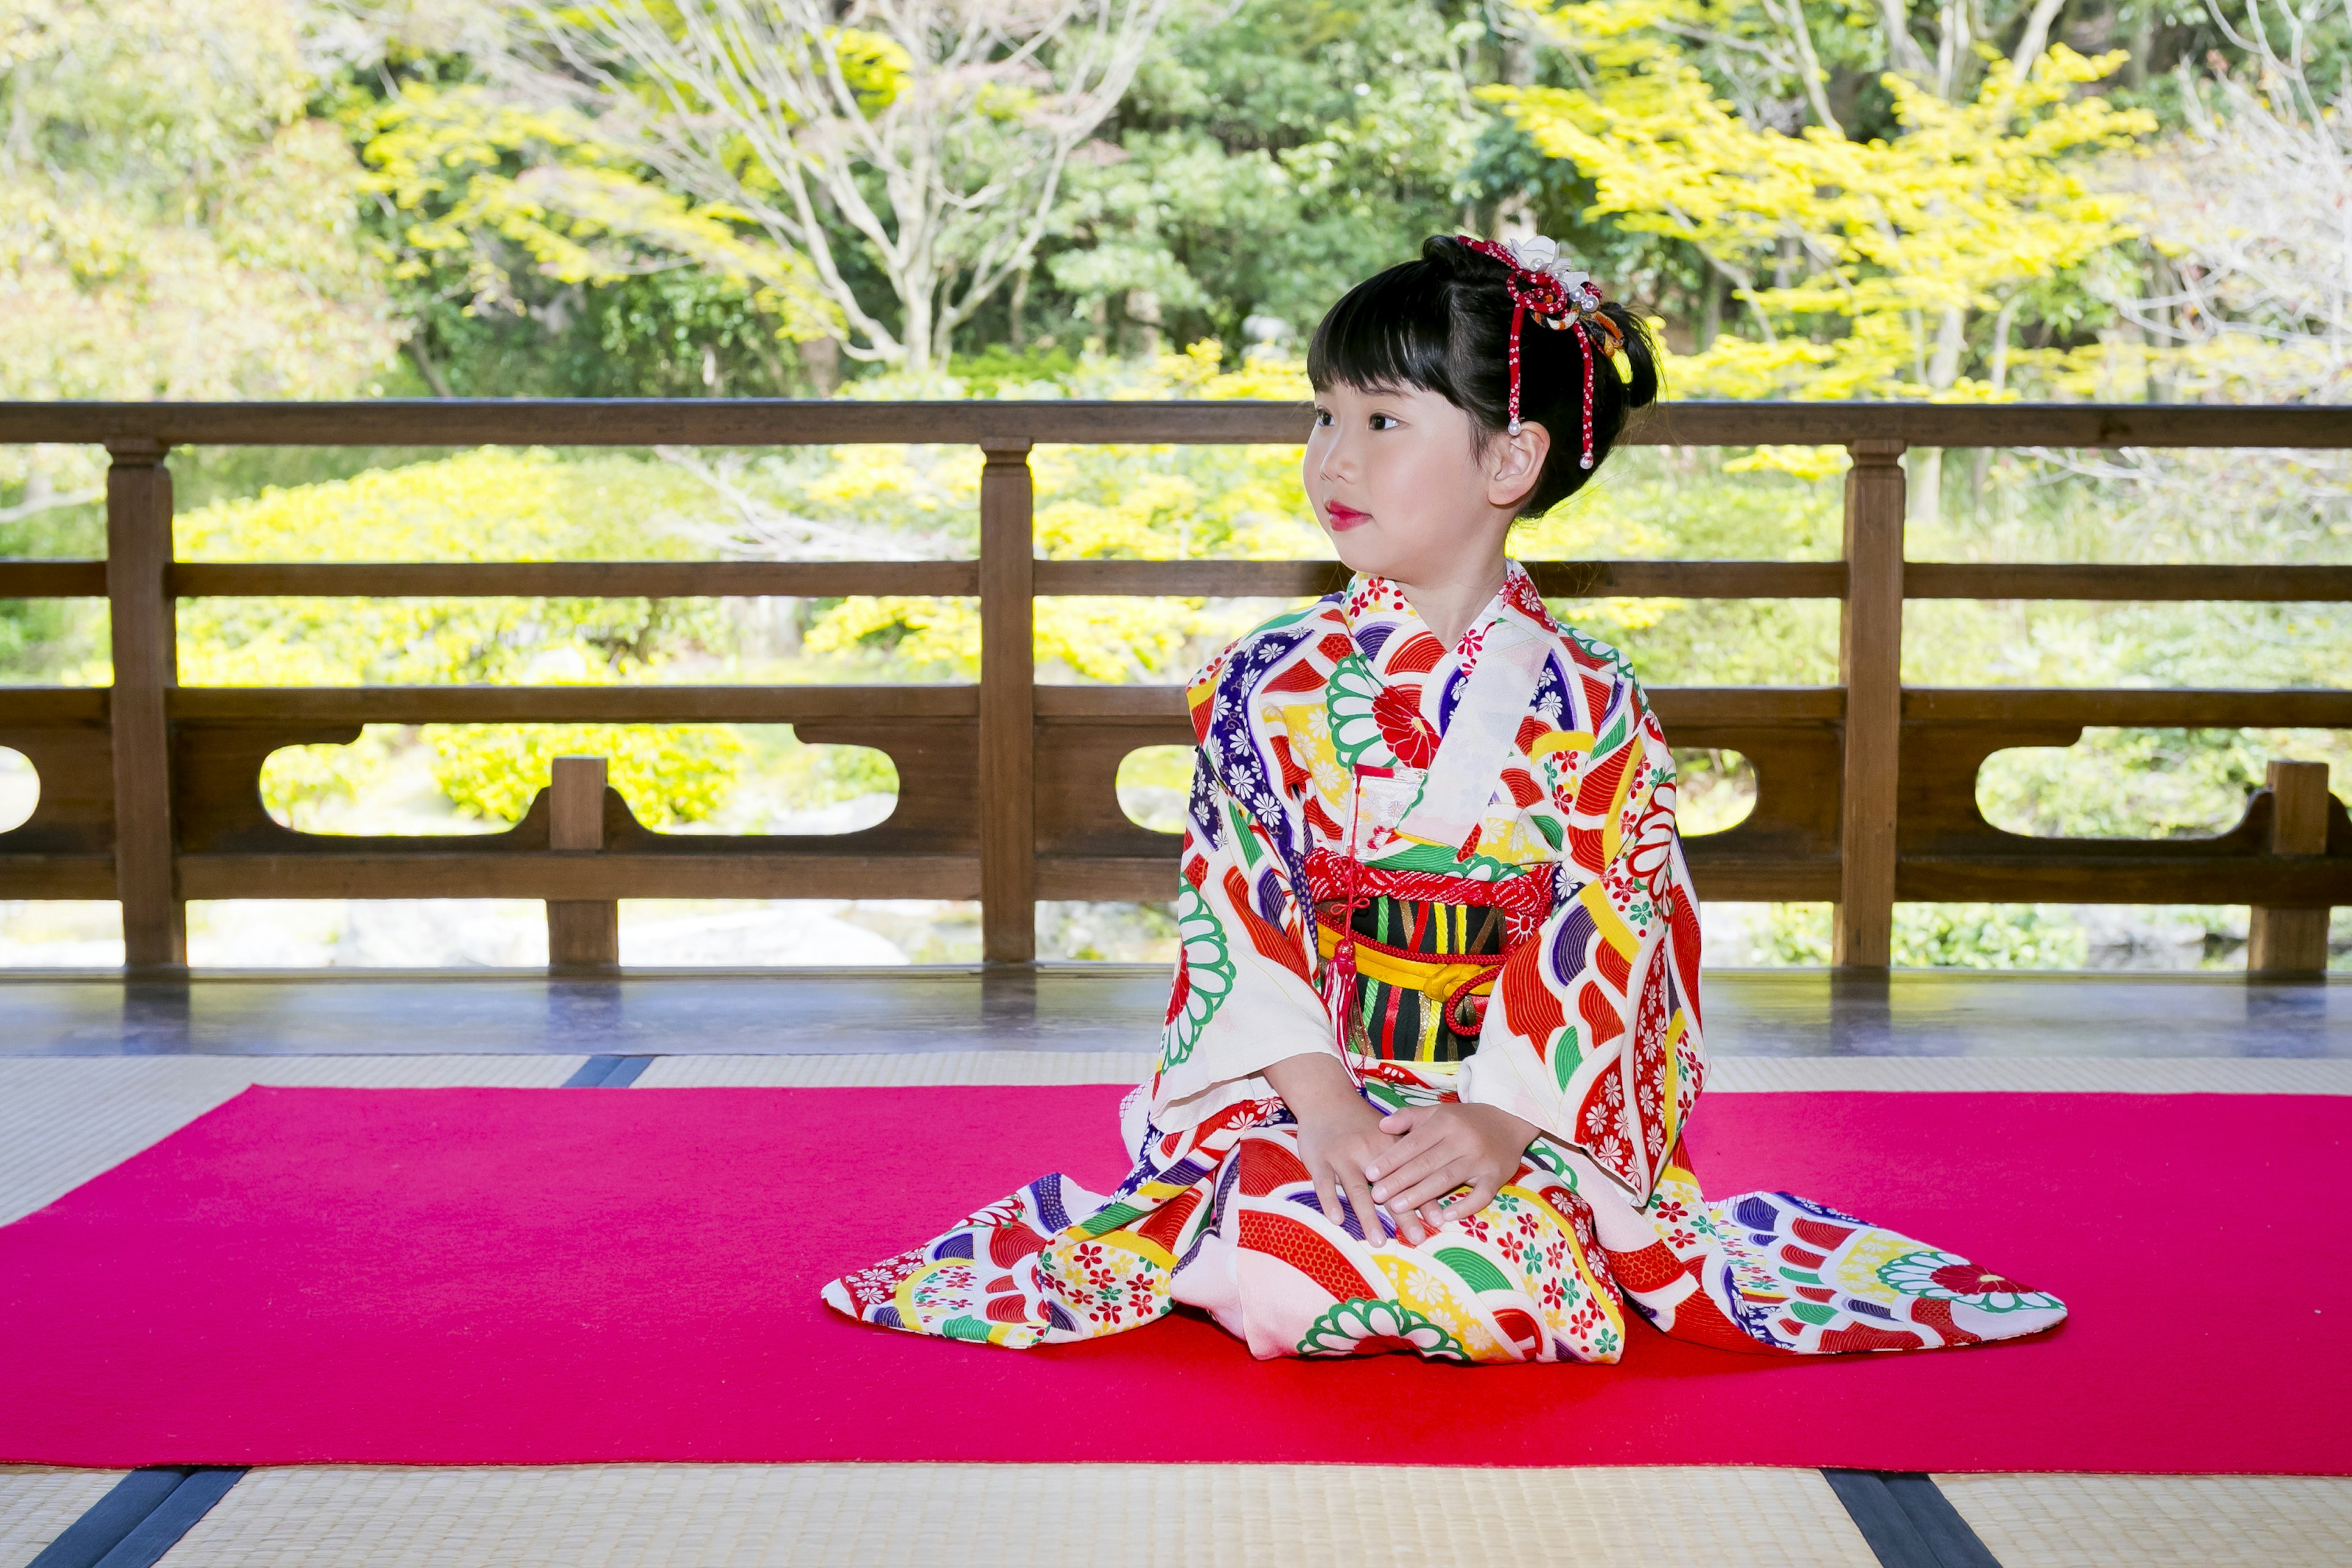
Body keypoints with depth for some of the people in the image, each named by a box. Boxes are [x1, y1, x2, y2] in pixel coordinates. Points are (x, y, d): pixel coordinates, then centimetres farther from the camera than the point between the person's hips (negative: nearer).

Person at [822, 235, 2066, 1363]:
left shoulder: (1587, 704, -1)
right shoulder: (1267, 686, 2)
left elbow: (1603, 947, -6)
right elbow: (1241, 919, -3)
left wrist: (1499, 1120, -20)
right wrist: (1325, 1109, -17)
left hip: (1535, 1119, 0)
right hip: (1301, 1096, 0)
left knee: (1519, 1268, -30)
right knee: (1280, 1268, -30)